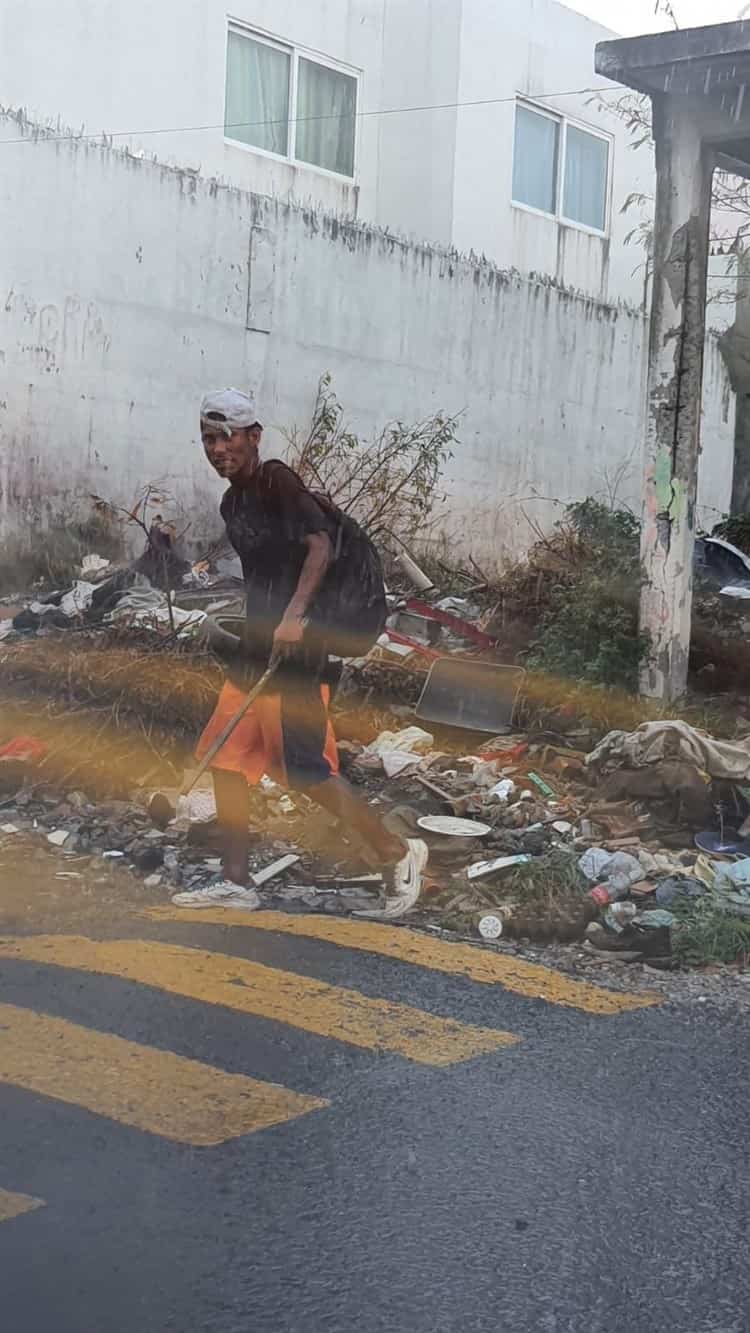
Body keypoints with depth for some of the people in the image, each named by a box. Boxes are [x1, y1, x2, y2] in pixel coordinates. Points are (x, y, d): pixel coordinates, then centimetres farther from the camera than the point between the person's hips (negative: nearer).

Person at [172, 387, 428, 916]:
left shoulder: (276, 481, -10)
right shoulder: (232, 502, 16)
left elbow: (320, 545, -22)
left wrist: (294, 614, -32)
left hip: (295, 653, -9)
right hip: (256, 653, 9)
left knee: (307, 769, -9)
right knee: (226, 756, 8)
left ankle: (398, 853, 5)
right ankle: (236, 883, 16)